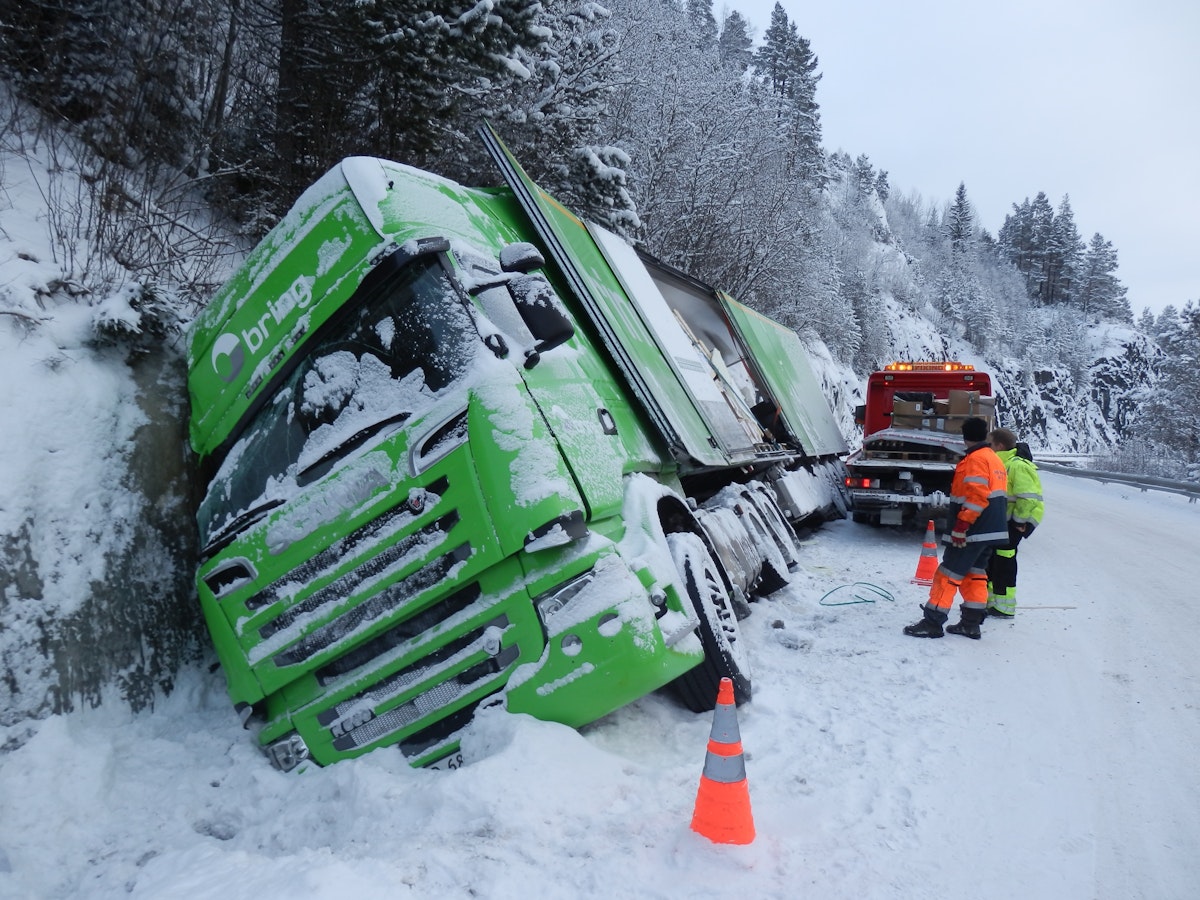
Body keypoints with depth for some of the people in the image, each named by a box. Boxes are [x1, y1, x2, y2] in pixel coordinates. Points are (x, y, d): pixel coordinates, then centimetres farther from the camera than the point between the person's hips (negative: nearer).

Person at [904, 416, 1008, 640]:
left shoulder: (975, 458, -13)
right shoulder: (995, 459, 18)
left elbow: (976, 495, -22)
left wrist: (962, 524, -22)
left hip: (973, 530, -10)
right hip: (992, 531, 10)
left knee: (949, 573, -7)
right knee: (975, 574, 13)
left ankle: (933, 622, -6)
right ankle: (971, 623, 16)